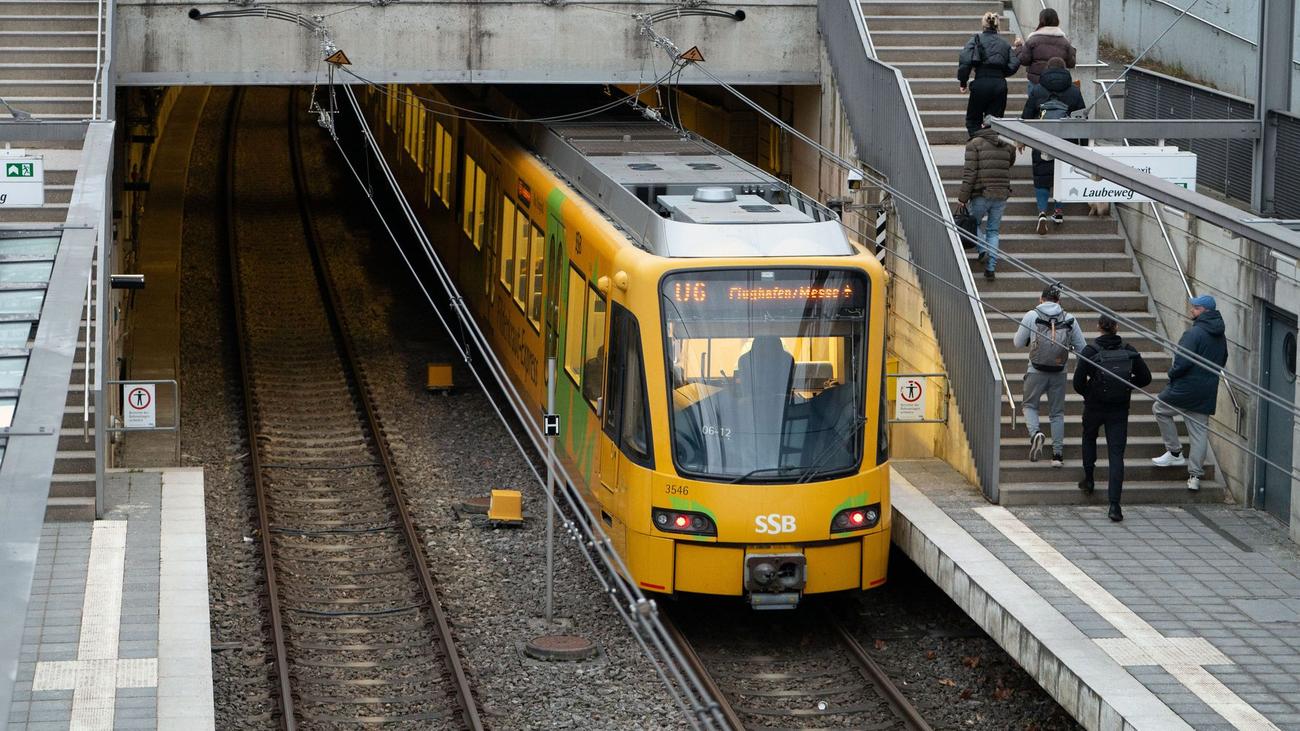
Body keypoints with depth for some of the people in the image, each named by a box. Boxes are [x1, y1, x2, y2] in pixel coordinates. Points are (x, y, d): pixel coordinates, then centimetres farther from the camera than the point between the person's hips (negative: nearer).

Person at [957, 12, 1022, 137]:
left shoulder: (976, 39, 2)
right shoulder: (1004, 43, 13)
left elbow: (965, 61, -10)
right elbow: (1012, 66, 4)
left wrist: (963, 83, -1)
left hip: (981, 83, -3)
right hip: (1000, 84, 3)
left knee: (973, 121, 8)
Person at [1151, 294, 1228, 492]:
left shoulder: (1194, 333, -18)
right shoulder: (1220, 336, 9)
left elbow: (1183, 362, -23)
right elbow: (1222, 361, 19)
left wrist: (1172, 373, -6)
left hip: (1186, 387, -7)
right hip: (1208, 392, 7)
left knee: (1160, 409, 16)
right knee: (1200, 432, 9)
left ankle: (1174, 452, 12)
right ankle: (1195, 476, 8)